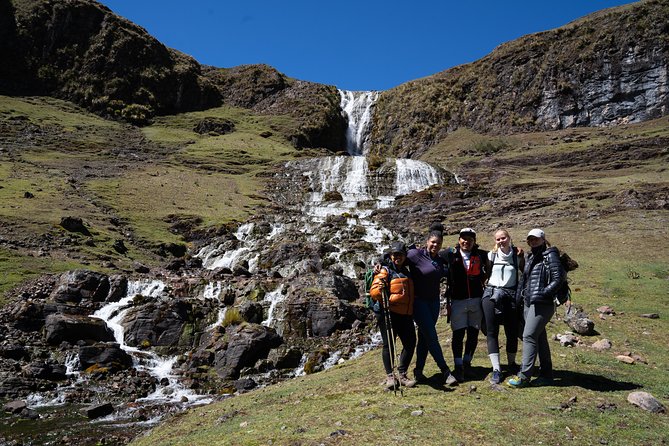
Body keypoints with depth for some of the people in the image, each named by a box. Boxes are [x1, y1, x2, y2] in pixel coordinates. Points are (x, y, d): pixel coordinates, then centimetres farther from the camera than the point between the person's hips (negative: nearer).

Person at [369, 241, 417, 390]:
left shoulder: (407, 272, 20)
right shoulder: (386, 271, -1)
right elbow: (373, 291, -12)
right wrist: (379, 289, -32)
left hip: (406, 315, 6)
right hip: (388, 313, -6)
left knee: (410, 344, 3)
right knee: (389, 344, -3)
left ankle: (402, 374, 17)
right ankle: (390, 376, 10)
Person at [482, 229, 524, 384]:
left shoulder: (518, 255, 5)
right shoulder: (491, 255, 6)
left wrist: (521, 256, 0)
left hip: (511, 295, 0)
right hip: (491, 294, 0)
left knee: (512, 332, 4)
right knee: (491, 332, -3)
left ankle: (511, 363, 28)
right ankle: (496, 369, 1)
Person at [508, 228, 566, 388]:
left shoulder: (550, 255, -6)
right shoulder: (530, 257, 18)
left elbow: (559, 278, -13)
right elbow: (524, 278, 25)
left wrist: (543, 293, -19)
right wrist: (520, 293, 12)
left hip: (542, 304, -8)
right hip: (529, 303, 8)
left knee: (529, 336, -11)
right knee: (540, 338, 12)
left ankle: (524, 376, -7)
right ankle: (546, 374, 21)